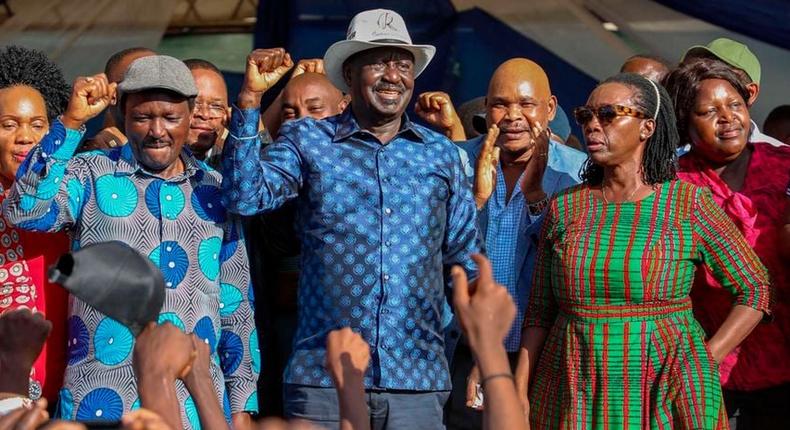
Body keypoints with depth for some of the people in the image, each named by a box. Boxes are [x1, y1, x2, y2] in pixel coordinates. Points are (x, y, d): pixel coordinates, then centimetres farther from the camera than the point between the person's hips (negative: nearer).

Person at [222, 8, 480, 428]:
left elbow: (466, 260, 16)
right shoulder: (307, 140, 4)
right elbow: (245, 197, -10)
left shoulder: (441, 153, 11)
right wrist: (250, 99, -14)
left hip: (417, 380, 2)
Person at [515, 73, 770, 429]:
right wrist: (520, 392, -1)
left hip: (666, 397, -2)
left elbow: (755, 289, 0)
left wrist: (705, 361, -7)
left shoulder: (689, 204, -3)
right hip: (574, 397, 2)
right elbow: (539, 312, 7)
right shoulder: (565, 208, 5)